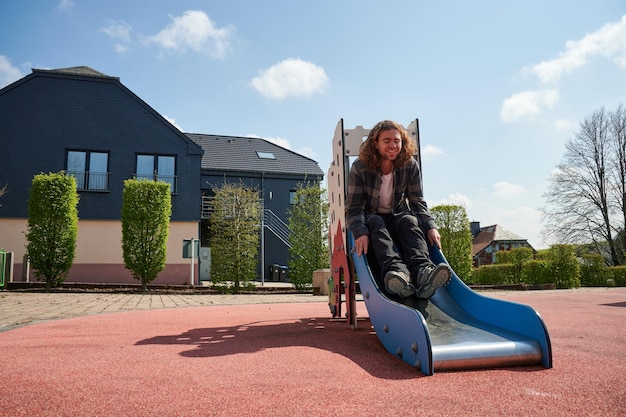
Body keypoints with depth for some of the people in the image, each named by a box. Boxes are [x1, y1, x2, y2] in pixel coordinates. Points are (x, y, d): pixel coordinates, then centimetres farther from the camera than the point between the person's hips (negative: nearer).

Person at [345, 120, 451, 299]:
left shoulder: (410, 166, -7)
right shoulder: (360, 167, -15)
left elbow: (418, 202, -6)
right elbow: (353, 208, -19)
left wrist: (431, 227, -25)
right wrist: (360, 232, -39)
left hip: (398, 216, 2)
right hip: (370, 218, -2)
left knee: (410, 221, -31)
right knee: (376, 223, -35)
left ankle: (423, 270, -56)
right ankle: (396, 271, -59)